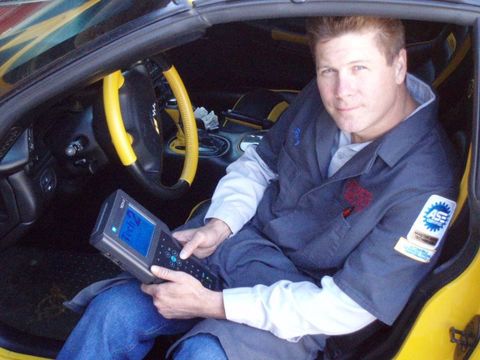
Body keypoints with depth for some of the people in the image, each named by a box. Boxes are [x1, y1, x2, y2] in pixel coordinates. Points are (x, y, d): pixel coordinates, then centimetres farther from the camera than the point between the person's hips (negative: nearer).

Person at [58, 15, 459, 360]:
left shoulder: (425, 182, -24)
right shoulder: (322, 98, -7)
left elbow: (347, 306, -23)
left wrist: (212, 304, -24)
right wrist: (219, 225, -9)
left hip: (303, 304, -5)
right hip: (240, 238, 5)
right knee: (114, 310, -9)